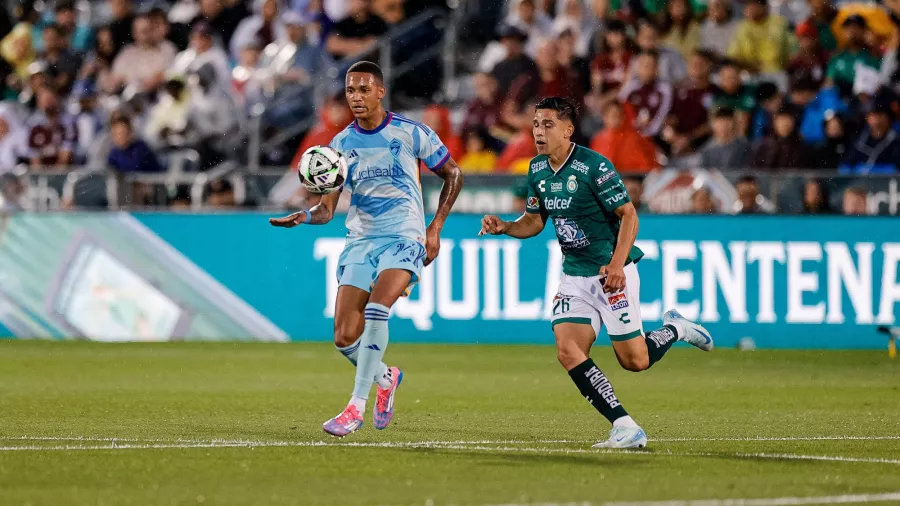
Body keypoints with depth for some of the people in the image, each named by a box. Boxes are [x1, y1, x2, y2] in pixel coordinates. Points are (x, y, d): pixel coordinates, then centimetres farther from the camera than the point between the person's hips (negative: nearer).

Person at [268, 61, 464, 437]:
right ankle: (386, 378, 28)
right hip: (360, 242, 4)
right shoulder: (341, 144, 4)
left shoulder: (411, 134, -3)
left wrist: (435, 227, 1)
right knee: (345, 338, -5)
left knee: (375, 310, -29)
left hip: (403, 239, -4)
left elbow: (453, 174, 9)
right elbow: (326, 209, 4)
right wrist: (303, 216, -19)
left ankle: (357, 407, -25)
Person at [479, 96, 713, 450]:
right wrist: (503, 227, -5)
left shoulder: (594, 167, -18)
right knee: (568, 351, -13)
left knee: (634, 361, -3)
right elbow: (534, 221, 15)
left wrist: (617, 264, -27)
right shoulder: (537, 169, 4)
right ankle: (625, 428, -9)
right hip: (575, 277, 6)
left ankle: (674, 330, 29)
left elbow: (628, 215, -16)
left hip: (612, 274, -6)